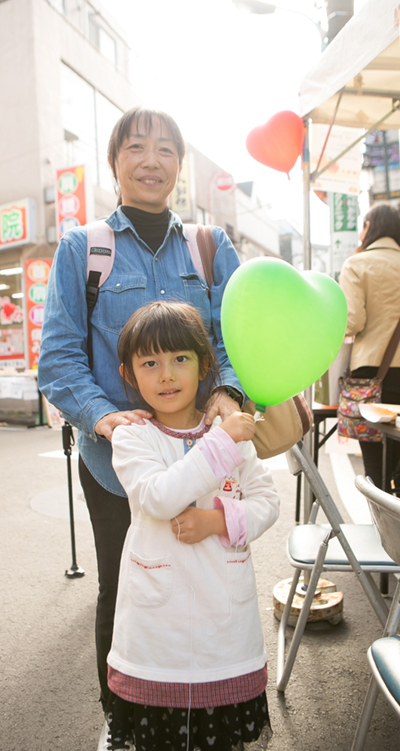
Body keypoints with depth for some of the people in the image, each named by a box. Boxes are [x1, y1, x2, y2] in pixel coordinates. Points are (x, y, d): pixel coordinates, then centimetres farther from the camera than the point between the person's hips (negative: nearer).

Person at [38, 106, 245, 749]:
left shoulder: (212, 247, 7)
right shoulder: (80, 248, 0)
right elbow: (58, 354, -5)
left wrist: (227, 390, -21)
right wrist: (100, 413, -23)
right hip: (113, 461, -1)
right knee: (120, 596, 16)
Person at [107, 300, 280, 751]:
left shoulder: (232, 430, 0)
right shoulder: (130, 438, -8)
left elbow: (267, 501, 2)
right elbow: (159, 497, -24)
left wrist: (219, 520, -16)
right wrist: (222, 443, -26)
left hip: (225, 607, 2)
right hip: (158, 612, -1)